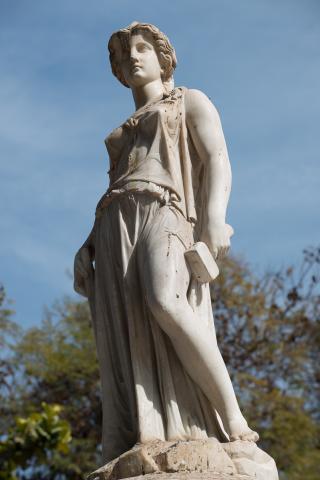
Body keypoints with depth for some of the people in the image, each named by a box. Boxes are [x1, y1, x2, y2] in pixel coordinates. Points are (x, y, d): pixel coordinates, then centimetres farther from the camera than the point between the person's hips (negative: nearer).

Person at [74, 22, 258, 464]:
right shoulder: (123, 135, 37)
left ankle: (232, 426, -33)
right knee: (125, 349, -15)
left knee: (164, 302, -37)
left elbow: (219, 160, 3)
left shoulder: (191, 102, 19)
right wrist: (87, 247, 10)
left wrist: (215, 218, -17)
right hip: (116, 233, 6)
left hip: (165, 215, -6)